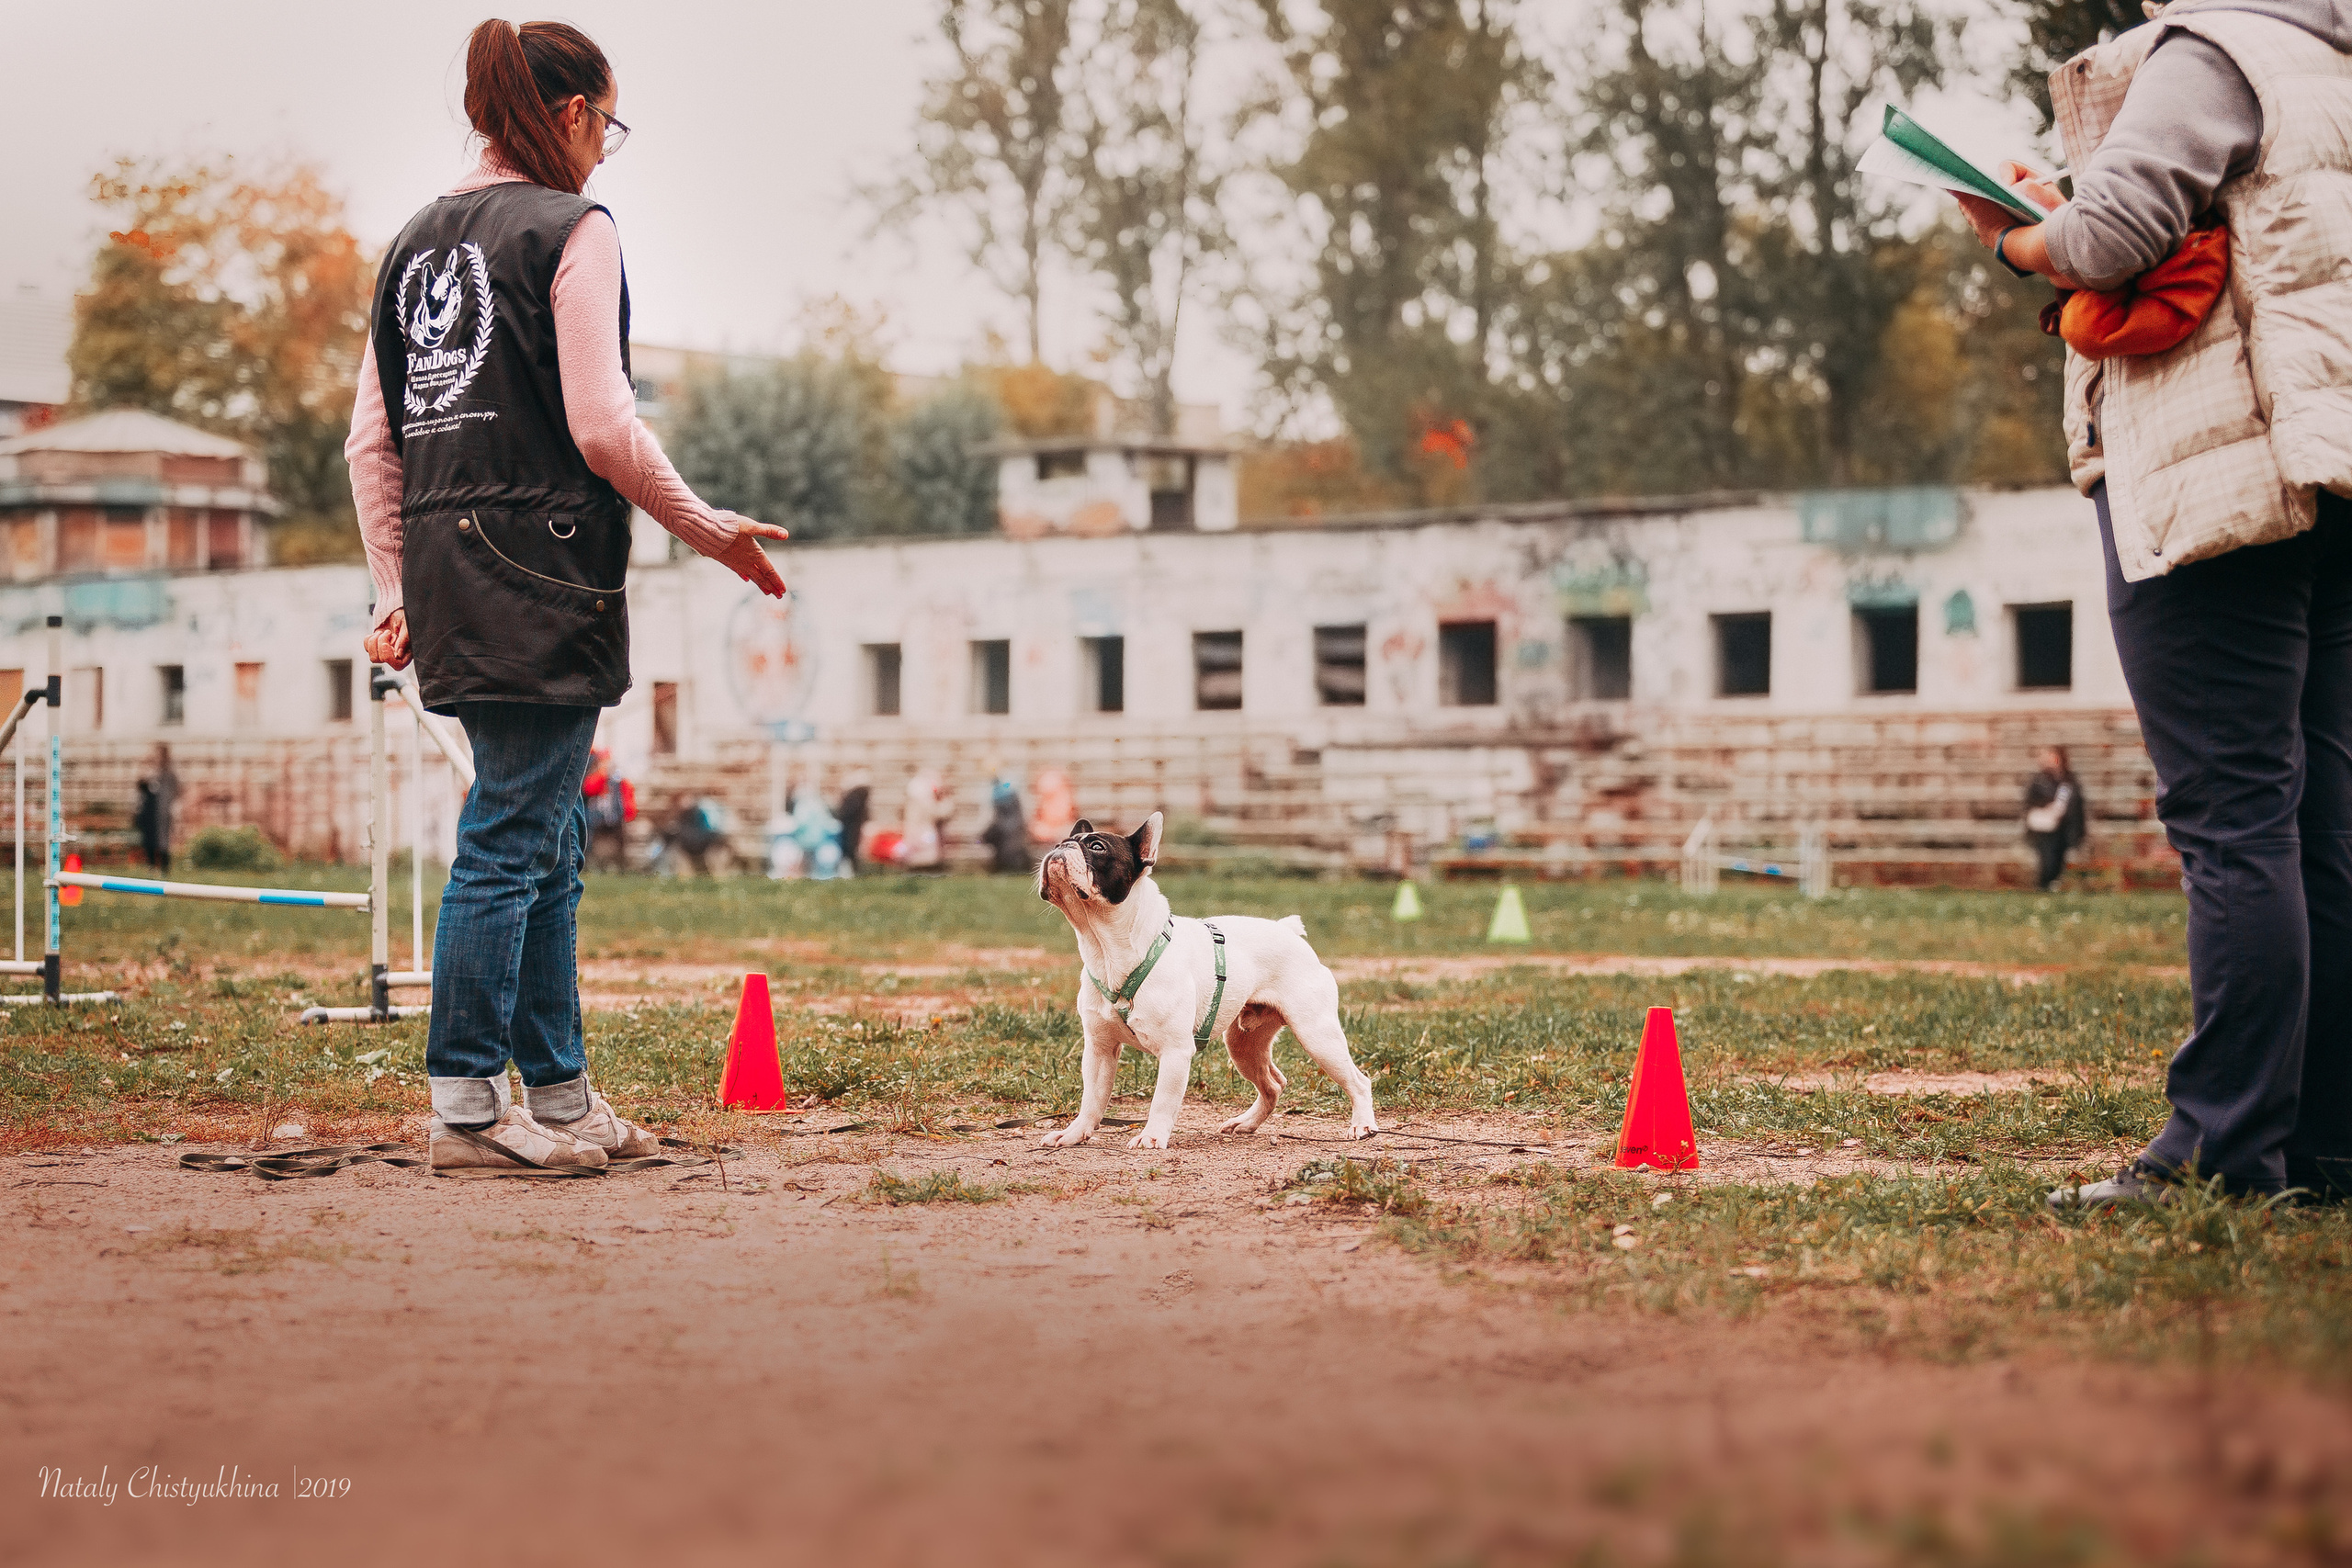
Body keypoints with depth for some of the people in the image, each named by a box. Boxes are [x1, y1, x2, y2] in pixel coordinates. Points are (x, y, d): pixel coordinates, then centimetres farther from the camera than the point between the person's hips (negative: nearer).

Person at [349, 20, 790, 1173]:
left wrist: (396, 590, 18)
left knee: (549, 840, 15)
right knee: (510, 839, -4)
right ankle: (466, 1109, -2)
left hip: (445, 566, 8)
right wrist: (710, 532, -3)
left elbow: (371, 441, 15)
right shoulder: (571, 230, -7)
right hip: (543, 576, -8)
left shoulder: (417, 242, 16)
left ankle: (560, 1094, 20)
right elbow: (601, 428, -14)